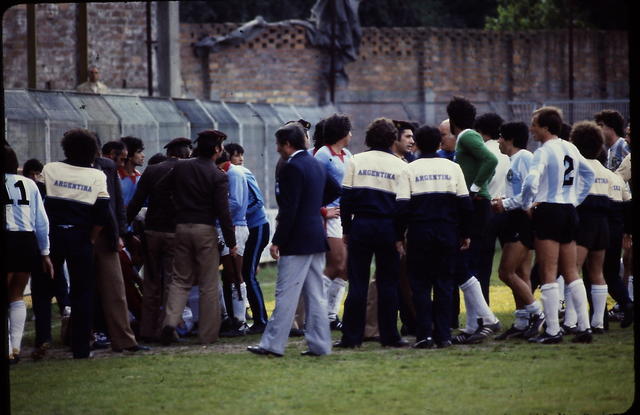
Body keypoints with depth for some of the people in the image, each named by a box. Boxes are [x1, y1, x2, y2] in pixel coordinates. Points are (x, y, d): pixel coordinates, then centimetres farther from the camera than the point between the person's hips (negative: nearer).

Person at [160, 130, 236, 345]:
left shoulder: (180, 168, 4)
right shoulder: (218, 176, -9)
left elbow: (165, 193, 13)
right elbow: (223, 212, -11)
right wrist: (231, 242, -5)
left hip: (181, 228, 4)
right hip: (205, 230, -4)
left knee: (181, 279, 12)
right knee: (209, 285, 4)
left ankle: (170, 321, -8)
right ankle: (207, 334, 6)